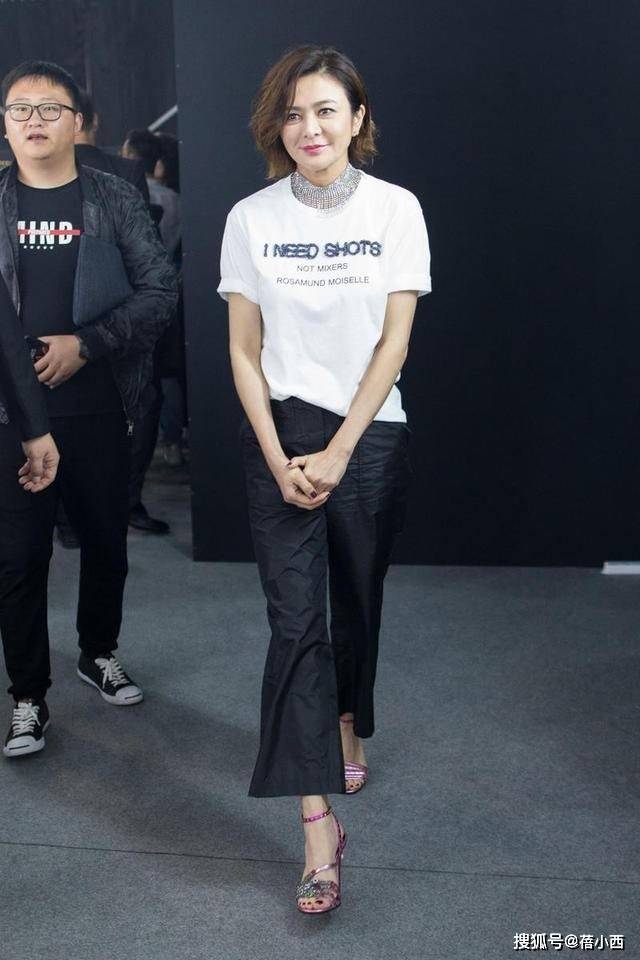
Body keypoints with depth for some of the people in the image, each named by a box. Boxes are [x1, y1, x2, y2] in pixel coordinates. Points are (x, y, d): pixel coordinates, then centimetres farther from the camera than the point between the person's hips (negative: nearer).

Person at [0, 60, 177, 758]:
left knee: (106, 542, 14)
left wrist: (85, 344, -13)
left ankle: (99, 653, 37)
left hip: (97, 409, 1)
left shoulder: (115, 202, 2)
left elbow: (160, 291, -3)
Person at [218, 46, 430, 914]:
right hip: (279, 434, 0)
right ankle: (319, 820, -4)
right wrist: (280, 459, -8)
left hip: (369, 435, 0)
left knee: (357, 601, 12)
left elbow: (394, 341, -5)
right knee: (295, 619, -7)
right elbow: (244, 350, 1)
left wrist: (336, 454, -11)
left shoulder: (396, 209, -2)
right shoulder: (251, 218, 0)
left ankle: (347, 728, 41)